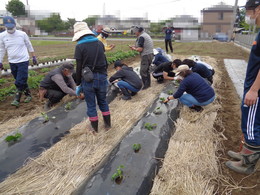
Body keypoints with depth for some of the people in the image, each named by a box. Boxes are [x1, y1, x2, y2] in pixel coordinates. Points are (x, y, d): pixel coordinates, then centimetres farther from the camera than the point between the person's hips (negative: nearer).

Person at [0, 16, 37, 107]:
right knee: (22, 81, 11)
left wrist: (34, 57, 7)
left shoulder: (22, 34, -5)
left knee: (20, 82, -7)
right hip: (12, 62, 3)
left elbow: (29, 46, 6)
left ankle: (17, 99, 2)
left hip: (23, 61, -3)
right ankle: (28, 95, 27)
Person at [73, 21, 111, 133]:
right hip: (102, 77, 4)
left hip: (88, 79, -4)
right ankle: (108, 124, 30)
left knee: (91, 105, 11)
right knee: (103, 102, 20)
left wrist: (78, 84, 0)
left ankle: (94, 128, 25)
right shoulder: (100, 43, 3)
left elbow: (79, 68, -10)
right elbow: (105, 62, 7)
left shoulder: (79, 46, -10)